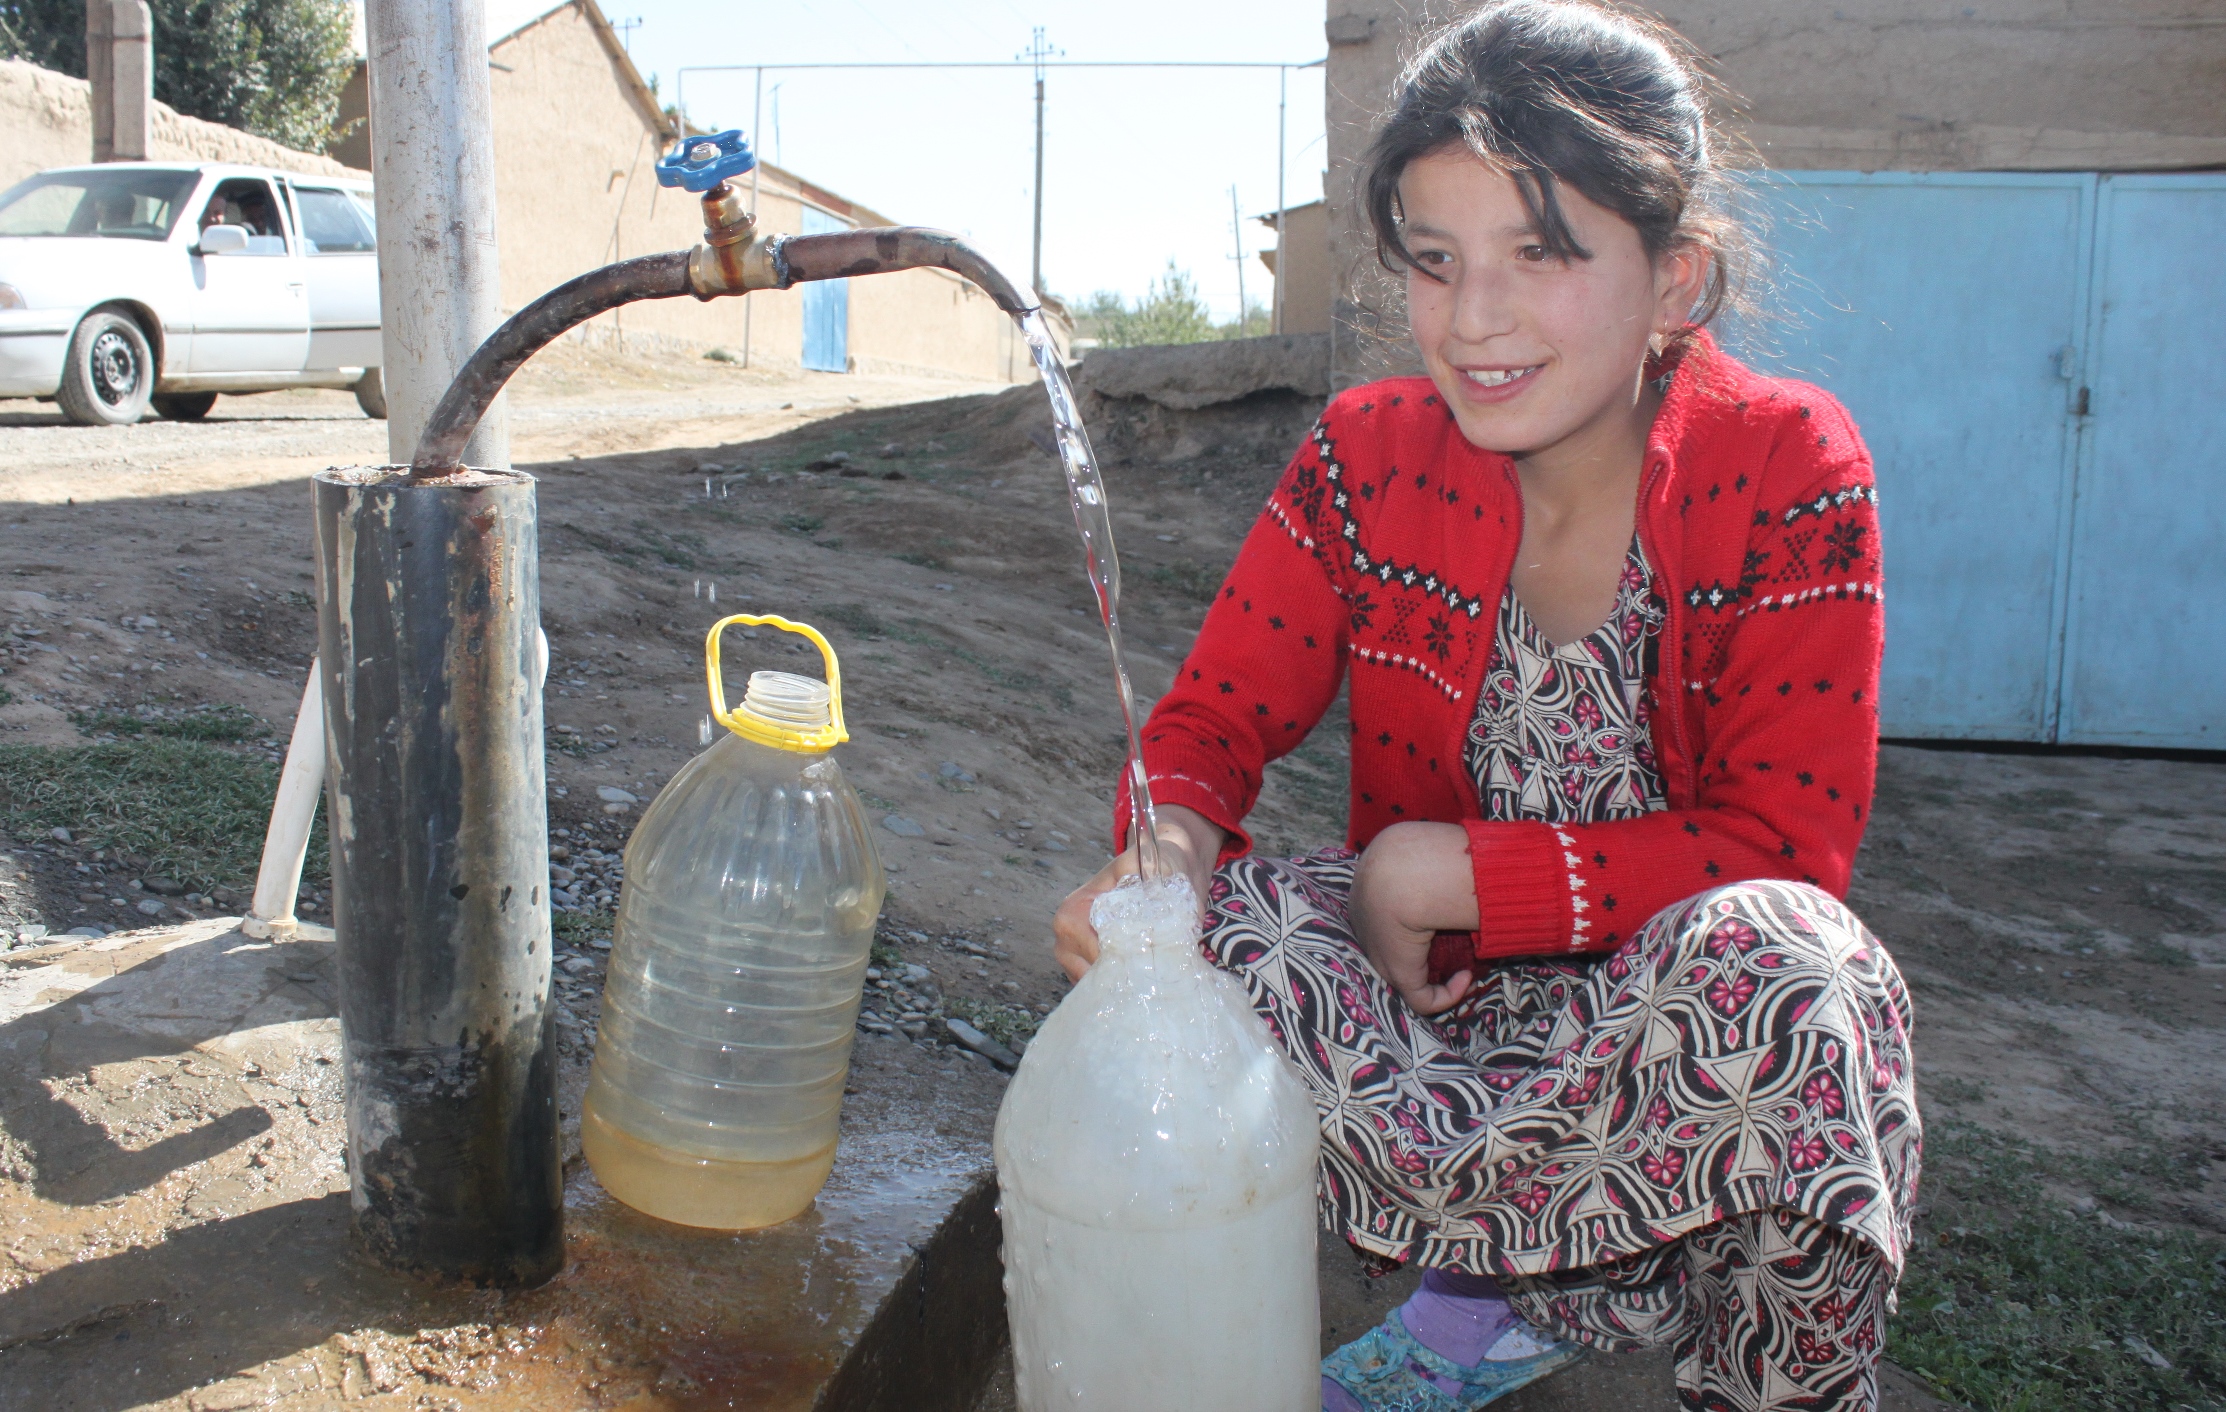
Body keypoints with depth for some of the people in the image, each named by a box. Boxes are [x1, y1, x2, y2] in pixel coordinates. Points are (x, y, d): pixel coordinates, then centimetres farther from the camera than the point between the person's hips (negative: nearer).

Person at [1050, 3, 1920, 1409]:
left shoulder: (1785, 467, -14)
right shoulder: (1372, 455, -6)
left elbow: (1784, 846, -17)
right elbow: (1216, 719, -5)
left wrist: (1442, 872, -23)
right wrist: (1171, 849, -30)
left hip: (1672, 1013, -2)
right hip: (1428, 986, 3)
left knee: (1773, 959, -36)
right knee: (1199, 923, -26)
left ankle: (1482, 1295, -14)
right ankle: (1597, 1285, -14)